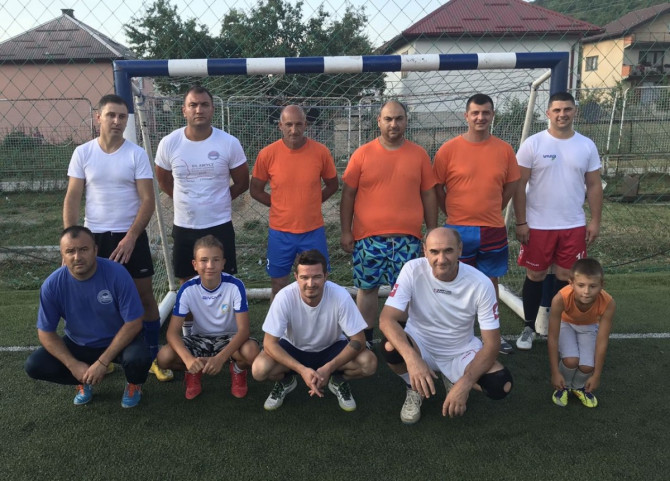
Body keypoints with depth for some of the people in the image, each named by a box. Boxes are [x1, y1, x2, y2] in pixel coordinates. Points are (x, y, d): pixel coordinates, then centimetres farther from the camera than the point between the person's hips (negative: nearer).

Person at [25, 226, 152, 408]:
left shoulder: (117, 274, -27)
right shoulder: (52, 285, -18)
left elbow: (133, 323, -23)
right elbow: (46, 332, -8)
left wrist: (102, 362, -25)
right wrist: (74, 365, -18)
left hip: (119, 340, -3)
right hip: (78, 344, 3)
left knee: (139, 358, -33)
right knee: (35, 366, -16)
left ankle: (134, 384, 5)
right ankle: (84, 381, 13)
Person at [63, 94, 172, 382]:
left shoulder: (137, 154, -5)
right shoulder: (82, 153, 0)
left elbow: (148, 200, -9)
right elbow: (72, 199, 1)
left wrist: (130, 238, -17)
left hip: (131, 237, -1)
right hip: (94, 236, 2)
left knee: (144, 296, 3)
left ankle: (153, 357, 17)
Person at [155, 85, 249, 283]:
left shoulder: (229, 143, -9)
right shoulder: (168, 143, -5)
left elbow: (242, 183, 1)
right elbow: (164, 181, 11)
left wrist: (217, 200, 5)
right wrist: (188, 201, 9)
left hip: (219, 226, -2)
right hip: (183, 227, 2)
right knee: (187, 282, 15)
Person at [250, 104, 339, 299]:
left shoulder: (321, 151, -8)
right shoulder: (267, 154, -8)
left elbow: (332, 185, 7)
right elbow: (255, 190, 4)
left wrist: (311, 203, 1)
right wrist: (279, 205, -1)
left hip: (313, 231, 0)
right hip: (280, 232, 0)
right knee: (279, 287, 14)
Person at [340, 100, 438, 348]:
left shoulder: (419, 154, 5)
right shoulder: (362, 154, 1)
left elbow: (428, 195, 9)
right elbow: (348, 194, 3)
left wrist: (433, 231, 6)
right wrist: (346, 231, 0)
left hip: (407, 238, 1)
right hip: (368, 237, 0)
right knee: (367, 288, 9)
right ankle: (365, 339, 25)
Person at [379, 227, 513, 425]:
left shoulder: (481, 283, -20)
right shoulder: (413, 270, -22)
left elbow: (492, 343, -17)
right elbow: (387, 319, -29)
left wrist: (465, 383, -31)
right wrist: (412, 358, -47)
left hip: (461, 351, 1)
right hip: (420, 344, -1)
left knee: (501, 385, -24)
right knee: (391, 347, -34)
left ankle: (455, 381, 11)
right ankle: (414, 389, 2)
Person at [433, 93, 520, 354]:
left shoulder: (504, 149, 2)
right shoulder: (449, 149, -6)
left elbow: (510, 186, 12)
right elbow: (437, 188, 0)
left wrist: (490, 211, 9)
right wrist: (455, 214, 3)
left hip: (494, 230, 3)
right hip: (458, 230, -2)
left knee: (491, 281, 14)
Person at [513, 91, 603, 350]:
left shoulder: (587, 146, 3)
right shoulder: (533, 144, -6)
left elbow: (594, 185, 7)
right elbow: (519, 185, -7)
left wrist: (595, 220, 2)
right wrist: (521, 222, -10)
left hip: (574, 226, 3)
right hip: (538, 225, -2)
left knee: (566, 276, 9)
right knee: (535, 275, 7)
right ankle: (529, 327, 22)